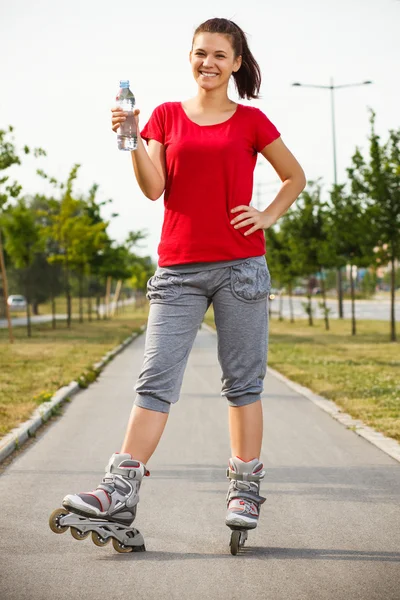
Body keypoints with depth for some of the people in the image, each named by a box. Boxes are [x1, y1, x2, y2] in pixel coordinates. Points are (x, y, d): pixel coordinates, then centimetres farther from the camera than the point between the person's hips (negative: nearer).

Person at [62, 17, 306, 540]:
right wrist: (131, 140, -11)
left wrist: (268, 217, 4)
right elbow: (154, 188, 1)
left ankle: (245, 490, 12)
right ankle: (121, 490, -10)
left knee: (243, 381, 4)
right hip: (179, 268, 1)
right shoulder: (167, 115, 11)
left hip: (240, 265, -1)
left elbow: (295, 176, 18)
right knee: (156, 379, -5)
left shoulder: (251, 121, 8)